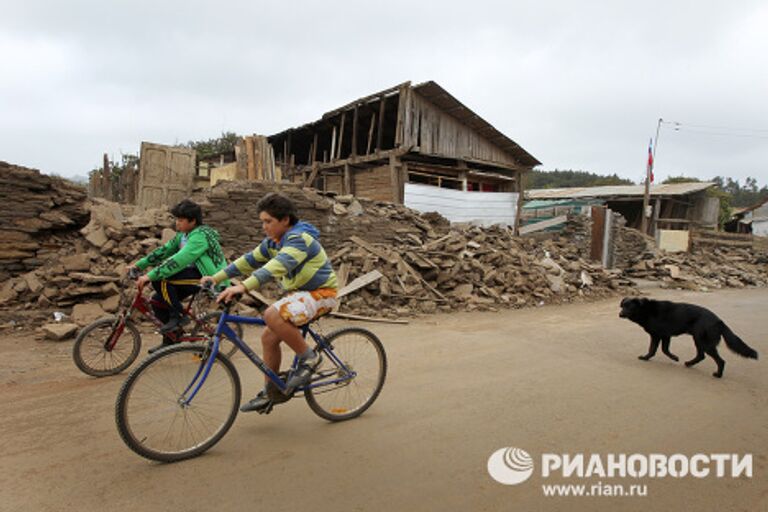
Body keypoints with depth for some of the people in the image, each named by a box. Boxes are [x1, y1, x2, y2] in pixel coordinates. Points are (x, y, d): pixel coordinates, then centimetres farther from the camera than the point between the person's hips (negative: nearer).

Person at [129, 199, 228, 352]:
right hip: (196, 274, 9)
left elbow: (178, 261, -30)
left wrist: (150, 276, -30)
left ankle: (178, 316, -7)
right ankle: (170, 340, 22)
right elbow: (164, 250, 12)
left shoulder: (200, 236, -21)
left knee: (160, 279, -22)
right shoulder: (183, 234, 9)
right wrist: (139, 265, 6)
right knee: (157, 301, 5)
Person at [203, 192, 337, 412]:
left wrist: (244, 286, -47)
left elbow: (278, 266, -37)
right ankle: (270, 392, 20)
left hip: (320, 293, -9)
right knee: (269, 337, 5)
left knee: (272, 315, -30)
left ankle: (309, 357, -13)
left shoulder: (299, 238, -22)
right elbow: (249, 260, 8)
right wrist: (217, 278, 0)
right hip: (299, 293, 9)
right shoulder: (272, 242, 7)